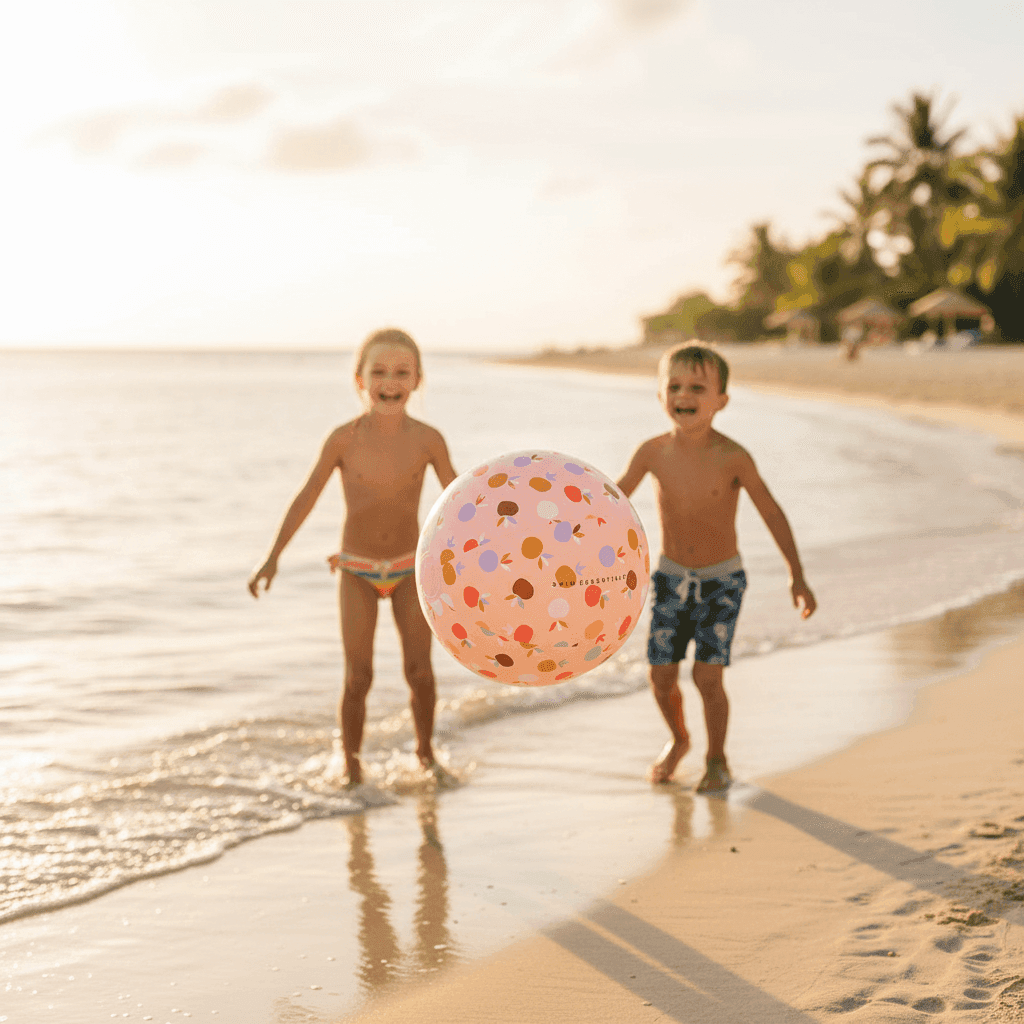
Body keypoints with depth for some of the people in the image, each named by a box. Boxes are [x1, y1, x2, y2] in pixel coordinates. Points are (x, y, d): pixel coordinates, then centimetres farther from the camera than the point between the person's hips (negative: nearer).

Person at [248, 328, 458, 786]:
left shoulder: (428, 440, -14)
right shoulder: (344, 439, -16)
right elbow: (306, 498, -7)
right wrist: (272, 559, -7)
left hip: (410, 568, 1)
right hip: (356, 571, -1)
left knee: (419, 671, -1)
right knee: (358, 678, -2)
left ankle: (426, 753, 22)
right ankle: (350, 768, 15)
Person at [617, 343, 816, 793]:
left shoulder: (732, 458, -21)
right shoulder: (652, 453, -15)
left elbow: (771, 512, -10)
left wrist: (797, 577, -6)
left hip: (722, 580, -3)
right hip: (671, 578, 3)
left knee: (707, 676, -10)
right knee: (661, 677, 2)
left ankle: (717, 760, 16)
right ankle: (678, 739, 35)